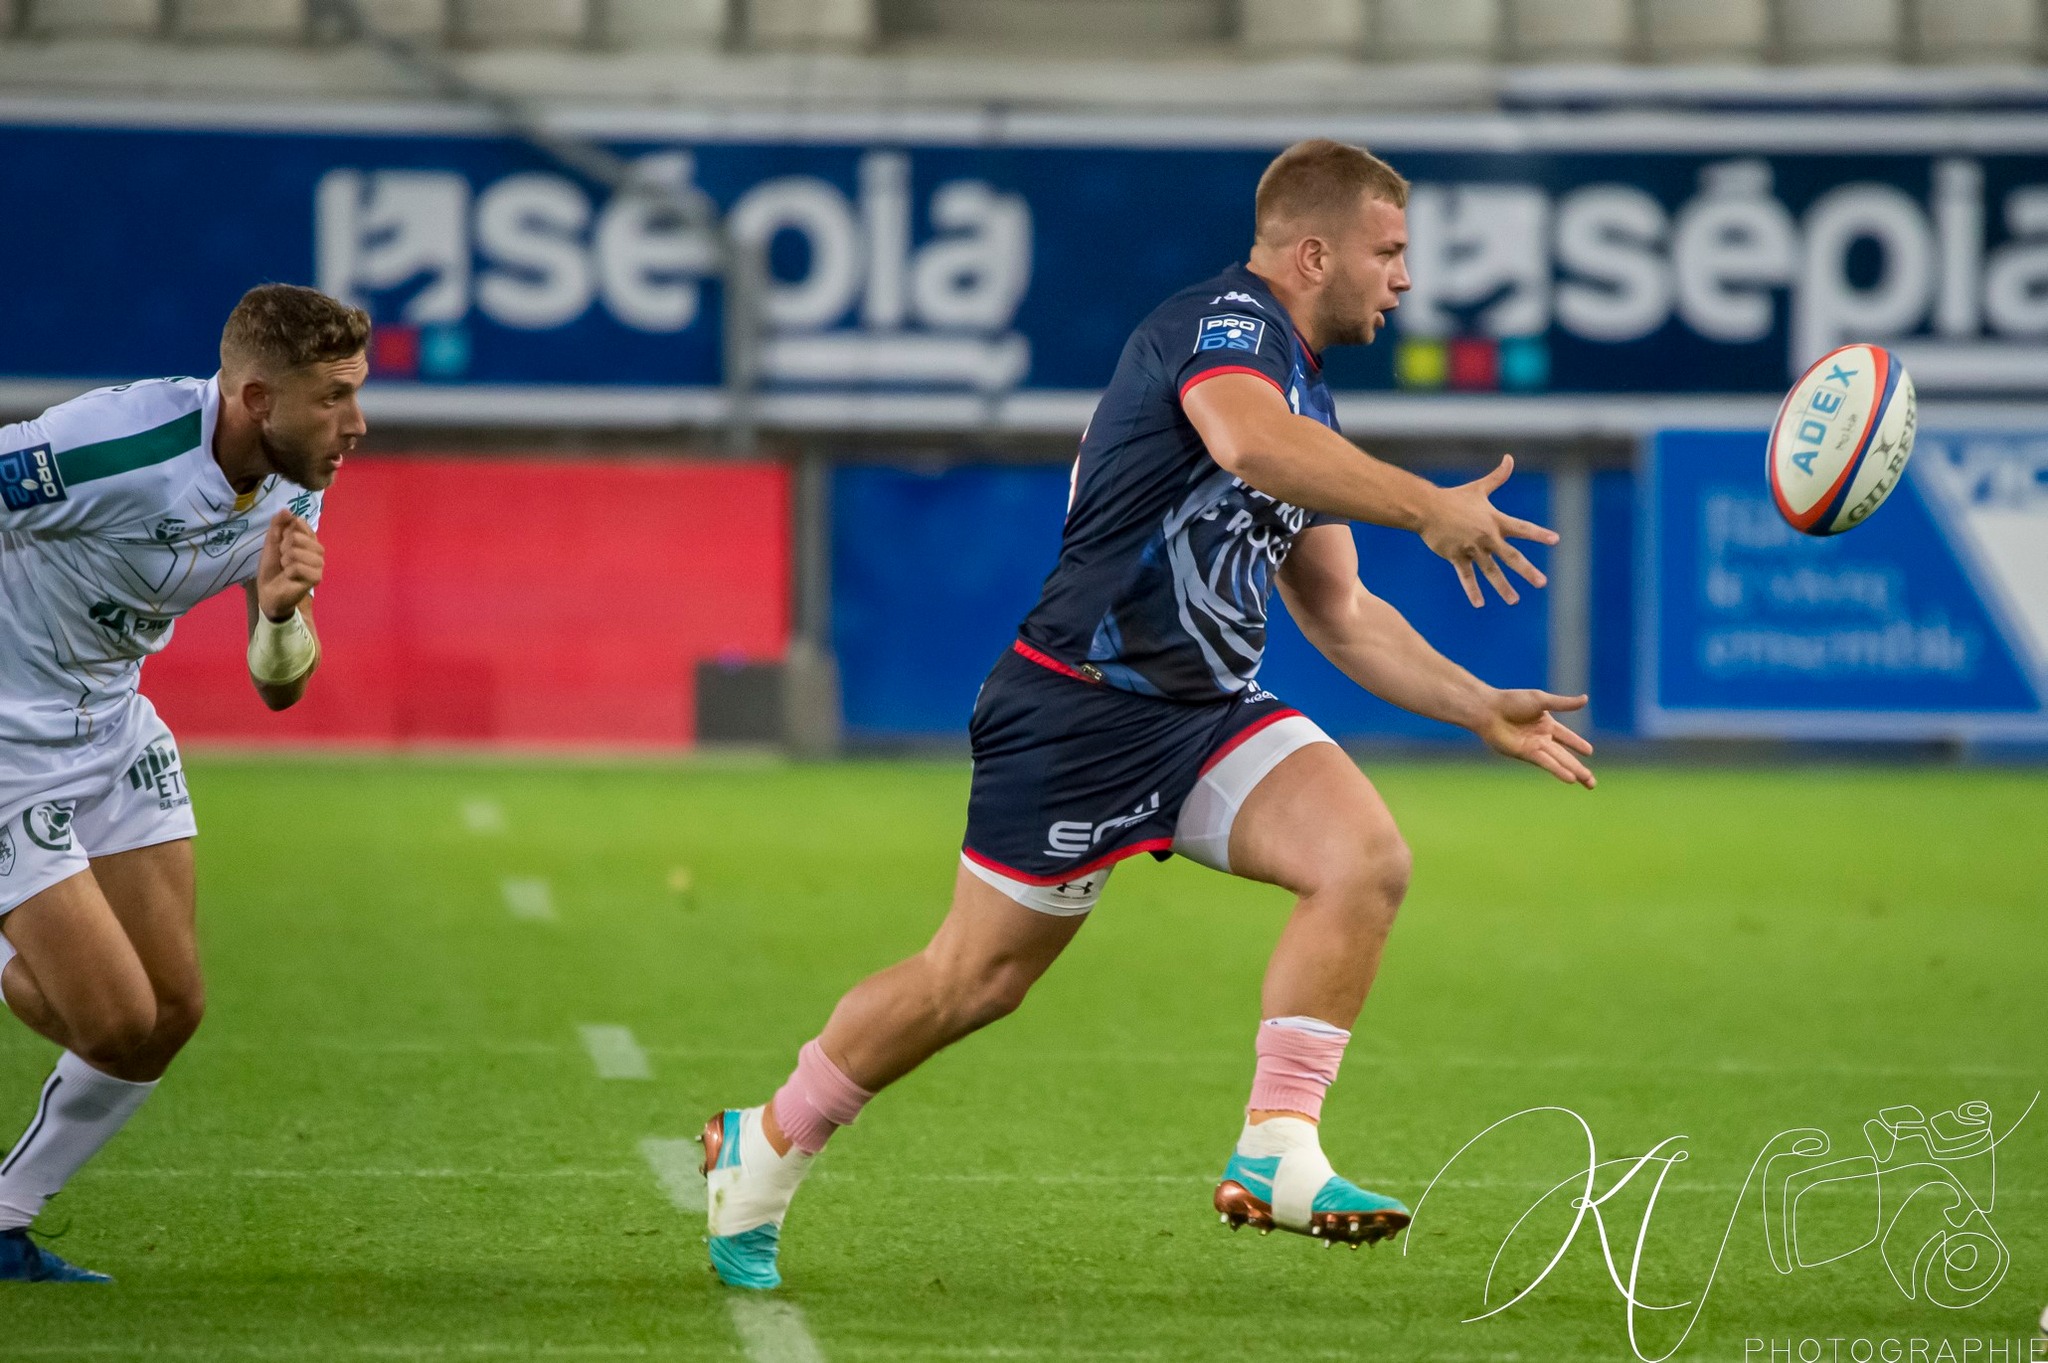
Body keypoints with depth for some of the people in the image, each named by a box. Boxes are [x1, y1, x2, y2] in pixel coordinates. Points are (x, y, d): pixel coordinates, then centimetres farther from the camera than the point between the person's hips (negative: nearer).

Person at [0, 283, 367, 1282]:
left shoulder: (293, 489, -5)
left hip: (111, 722, 8)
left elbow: (280, 687, 1)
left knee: (173, 1011, 4)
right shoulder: (114, 447, -31)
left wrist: (280, 609, -22)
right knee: (116, 1022, -11)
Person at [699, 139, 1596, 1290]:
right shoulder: (1226, 321, -13)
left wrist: (1485, 711, 15)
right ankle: (765, 1151, 22)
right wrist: (1429, 506, -39)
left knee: (1368, 860, -16)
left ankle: (1275, 1157, -14)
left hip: (1210, 712, 8)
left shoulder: (1309, 404, 16)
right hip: (1080, 707, -8)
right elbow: (1248, 441, -38)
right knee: (975, 980, 1)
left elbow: (1342, 615, 22)